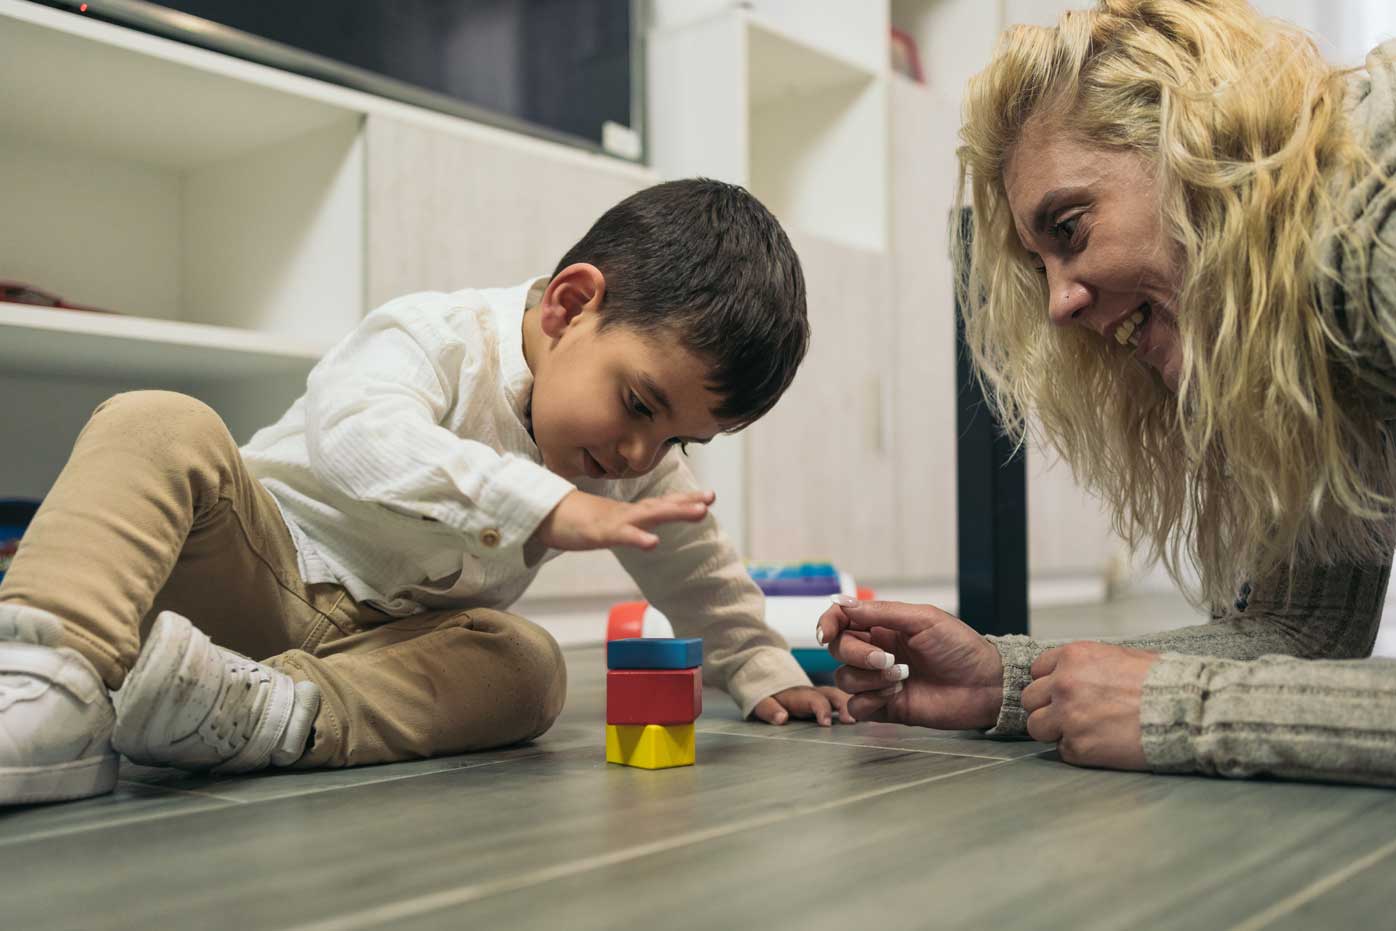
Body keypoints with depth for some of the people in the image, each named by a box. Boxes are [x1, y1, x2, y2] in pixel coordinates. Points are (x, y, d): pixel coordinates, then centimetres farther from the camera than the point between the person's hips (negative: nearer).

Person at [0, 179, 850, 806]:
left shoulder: (638, 468, 2)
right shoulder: (438, 335, -19)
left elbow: (697, 570, 16)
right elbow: (360, 433, -39)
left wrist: (762, 671, 14)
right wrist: (545, 507, -47)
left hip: (402, 639, 4)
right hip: (264, 568, -3)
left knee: (529, 667, -29)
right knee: (161, 429, -30)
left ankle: (270, 711, -44)